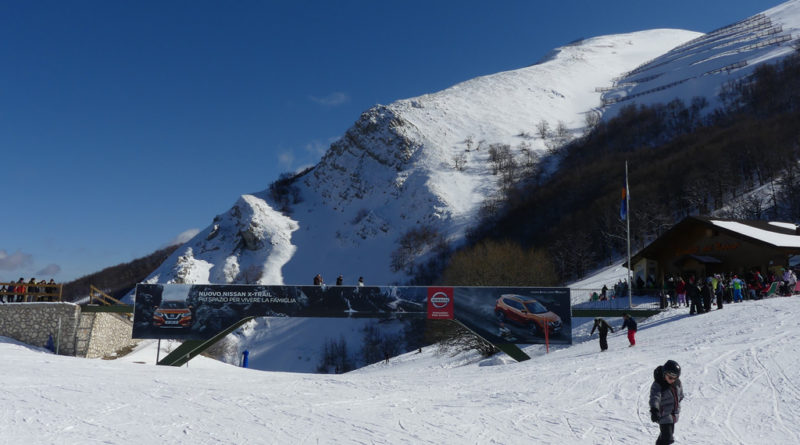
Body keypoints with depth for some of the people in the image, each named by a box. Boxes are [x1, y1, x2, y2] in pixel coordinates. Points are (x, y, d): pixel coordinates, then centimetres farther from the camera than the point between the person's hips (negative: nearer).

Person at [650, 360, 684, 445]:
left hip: (674, 413, 7)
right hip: (663, 414, -7)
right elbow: (655, 397, -43)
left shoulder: (677, 382, -6)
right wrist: (654, 410, -61)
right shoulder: (657, 385, -27)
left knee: (667, 433, 25)